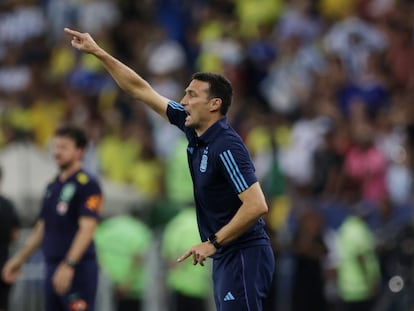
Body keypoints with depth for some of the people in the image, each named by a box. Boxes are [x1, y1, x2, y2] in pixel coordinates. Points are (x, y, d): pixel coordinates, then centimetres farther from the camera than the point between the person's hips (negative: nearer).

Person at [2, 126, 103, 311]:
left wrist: (68, 265, -27)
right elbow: (41, 229, 25)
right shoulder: (52, 187, 16)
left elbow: (87, 229, -18)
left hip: (78, 269, -8)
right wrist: (19, 259, 22)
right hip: (52, 267, 8)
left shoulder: (87, 185, -9)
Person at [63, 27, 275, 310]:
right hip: (225, 257, 9)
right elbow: (142, 90, 14)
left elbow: (257, 205, -23)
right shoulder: (194, 128, 7)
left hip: (244, 255, -9)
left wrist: (213, 243, -19)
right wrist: (98, 52, 13)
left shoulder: (226, 146, -18)